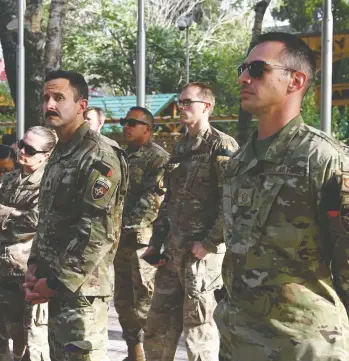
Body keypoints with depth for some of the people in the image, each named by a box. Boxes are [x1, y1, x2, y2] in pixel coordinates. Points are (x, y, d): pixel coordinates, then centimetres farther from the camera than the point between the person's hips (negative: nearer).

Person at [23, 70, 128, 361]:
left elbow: (98, 232, -21)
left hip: (82, 287, -9)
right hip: (56, 283, 9)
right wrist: (35, 265, 7)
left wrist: (57, 282, -18)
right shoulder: (59, 154, 15)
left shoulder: (99, 156, -15)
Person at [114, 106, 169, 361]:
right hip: (120, 240, 9)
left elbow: (153, 200, -17)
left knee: (146, 301, -6)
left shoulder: (158, 157, -8)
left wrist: (129, 227, -20)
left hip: (142, 240, -9)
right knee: (123, 300, 13)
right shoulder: (124, 157, 18)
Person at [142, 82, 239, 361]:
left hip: (202, 253, -8)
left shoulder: (222, 146, -9)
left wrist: (210, 243, -18)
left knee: (199, 328, -1)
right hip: (173, 251, 8)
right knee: (158, 327, 12)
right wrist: (156, 242, 17)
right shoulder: (180, 148, 17)